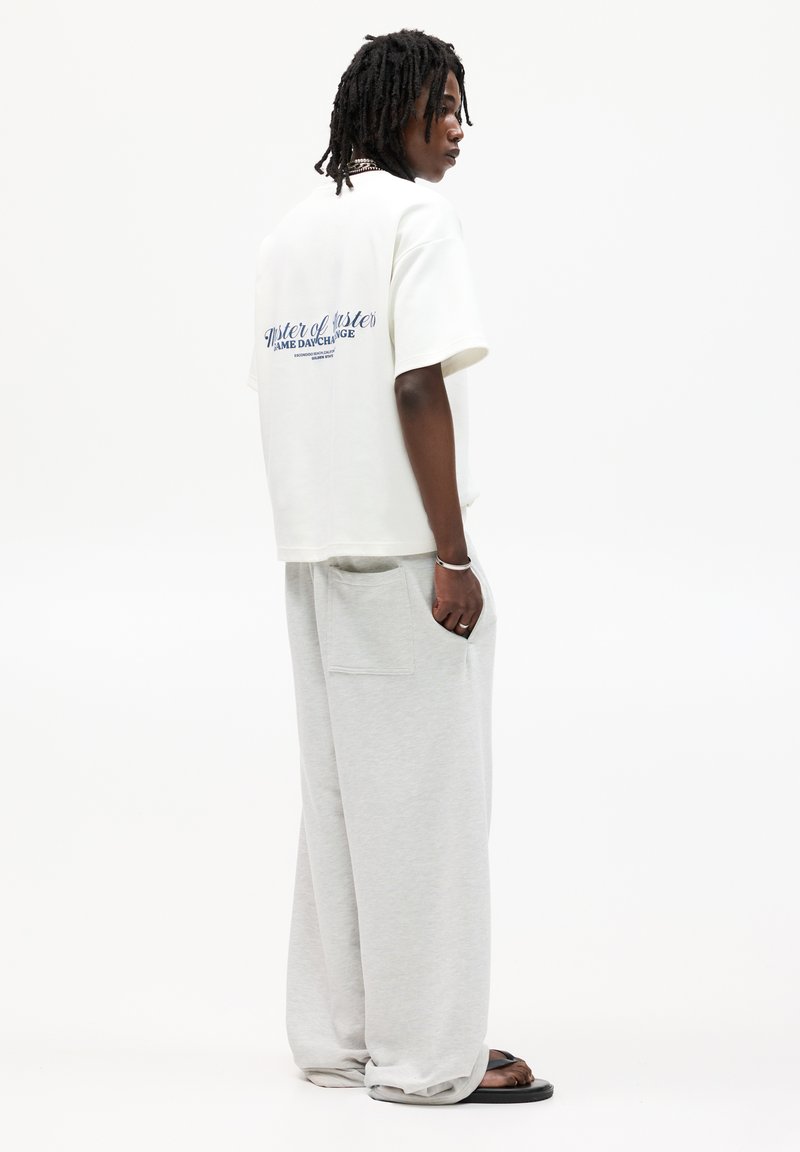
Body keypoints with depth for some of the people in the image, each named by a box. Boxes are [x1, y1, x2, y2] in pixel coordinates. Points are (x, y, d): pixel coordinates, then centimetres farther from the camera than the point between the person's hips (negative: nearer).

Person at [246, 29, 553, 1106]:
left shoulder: (287, 236, 15)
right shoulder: (416, 216, -9)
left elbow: (277, 390, 13)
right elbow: (419, 389, -17)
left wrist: (316, 531, 15)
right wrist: (453, 558, -17)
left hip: (313, 548, 8)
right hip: (402, 544, -8)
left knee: (341, 788, 12)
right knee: (427, 794, -2)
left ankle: (337, 1035, 18)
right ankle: (429, 1052, 3)